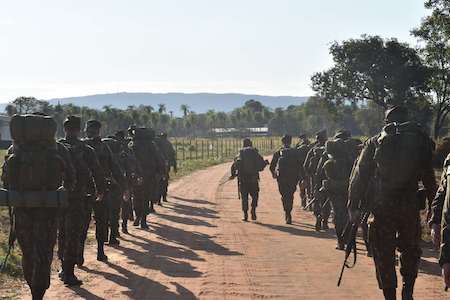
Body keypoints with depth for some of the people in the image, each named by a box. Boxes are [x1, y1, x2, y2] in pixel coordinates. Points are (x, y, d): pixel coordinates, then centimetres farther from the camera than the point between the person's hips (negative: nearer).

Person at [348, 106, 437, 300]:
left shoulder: (374, 143, 2)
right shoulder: (419, 141, 3)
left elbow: (359, 176, 0)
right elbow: (429, 178, 6)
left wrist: (354, 206, 3)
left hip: (381, 207, 0)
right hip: (410, 207, 1)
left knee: (383, 255, 8)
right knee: (410, 251, 19)